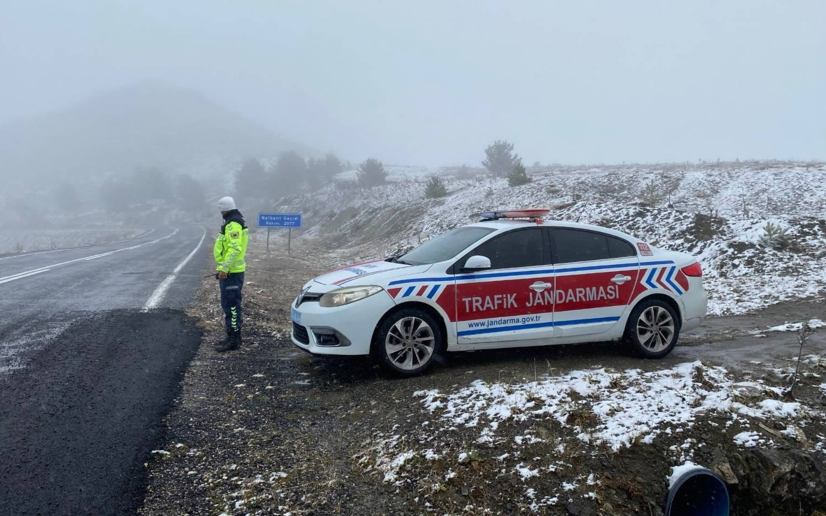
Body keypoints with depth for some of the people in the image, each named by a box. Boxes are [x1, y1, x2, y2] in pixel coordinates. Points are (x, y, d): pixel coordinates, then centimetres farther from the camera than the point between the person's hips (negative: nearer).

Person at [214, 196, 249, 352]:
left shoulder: (233, 224, -16)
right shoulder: (236, 222, 17)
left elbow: (235, 249, -25)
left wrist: (224, 268, -25)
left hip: (230, 272, -11)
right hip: (234, 270, 11)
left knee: (230, 304, -7)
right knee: (231, 304, 16)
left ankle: (233, 340, -4)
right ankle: (234, 337, 23)